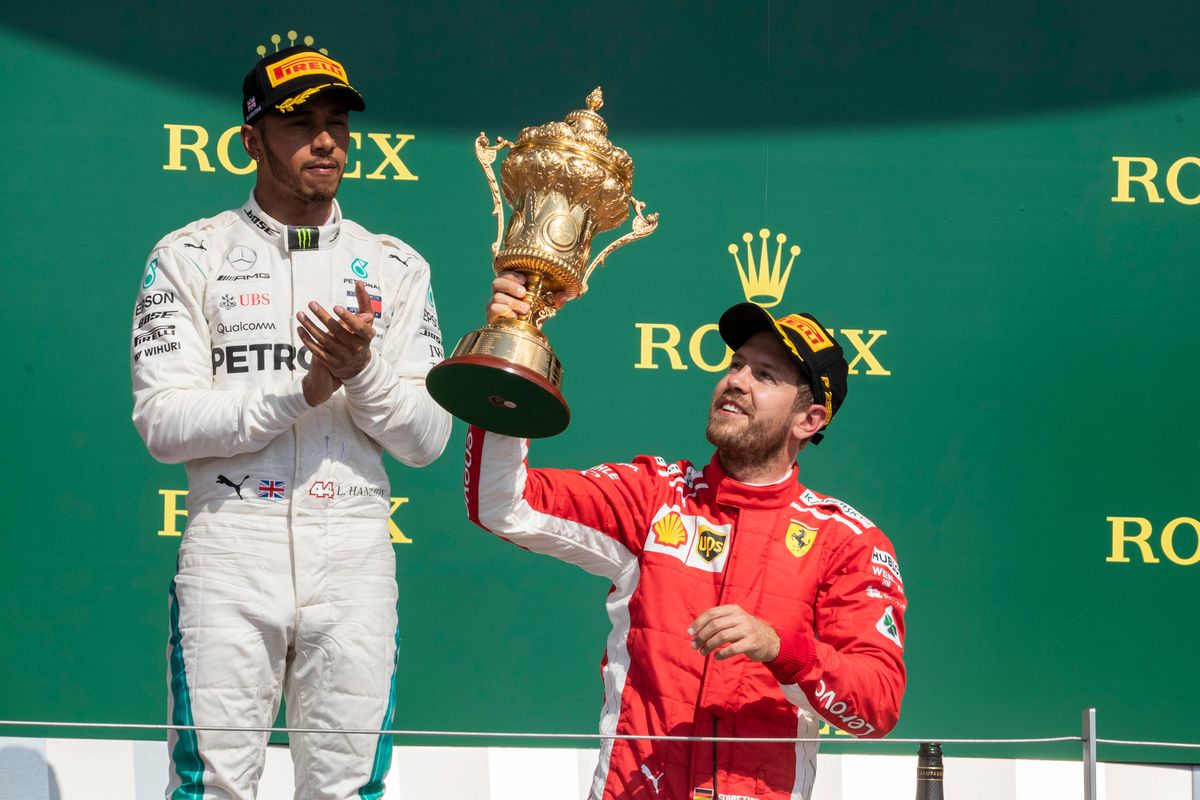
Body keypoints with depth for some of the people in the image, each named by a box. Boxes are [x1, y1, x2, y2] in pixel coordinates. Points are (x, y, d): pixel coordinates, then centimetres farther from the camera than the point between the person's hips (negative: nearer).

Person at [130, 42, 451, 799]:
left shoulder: (394, 268, 12)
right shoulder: (190, 256, 5)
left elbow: (426, 439, 5)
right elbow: (164, 423, -5)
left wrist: (363, 370, -14)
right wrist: (302, 392, -15)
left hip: (355, 560, 2)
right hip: (231, 546, -2)